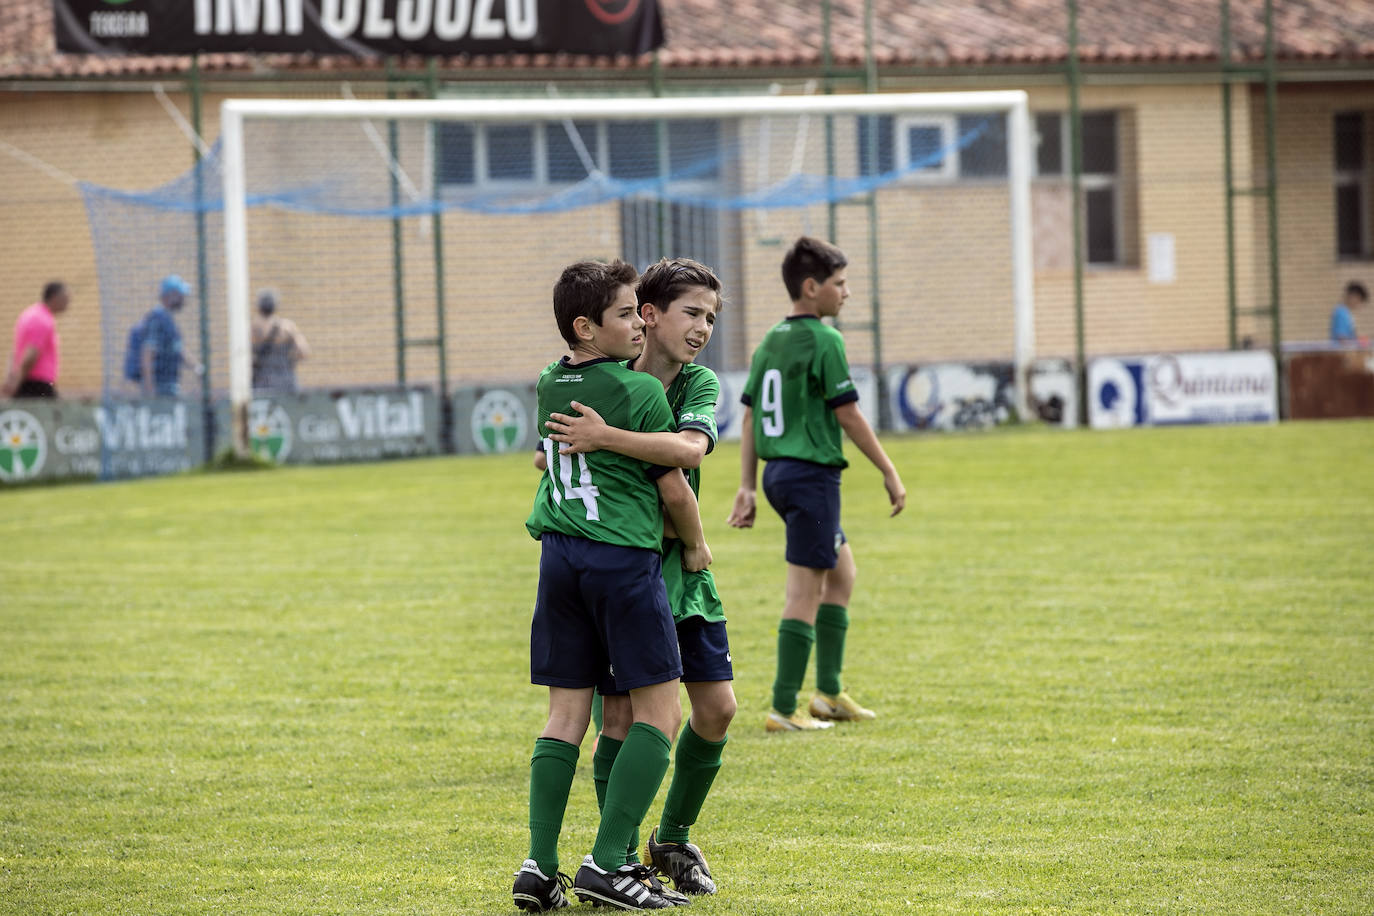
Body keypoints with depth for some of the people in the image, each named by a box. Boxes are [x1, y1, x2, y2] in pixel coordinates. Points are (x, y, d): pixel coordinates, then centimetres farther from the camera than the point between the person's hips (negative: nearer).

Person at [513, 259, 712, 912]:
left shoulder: (549, 386, 9)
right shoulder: (641, 392, -8)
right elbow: (674, 489, -3)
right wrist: (695, 546, 13)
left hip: (559, 554, 6)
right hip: (623, 556, -6)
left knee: (567, 711, 8)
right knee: (658, 711, 1)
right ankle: (606, 863, -8)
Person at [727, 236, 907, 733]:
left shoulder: (771, 341, 11)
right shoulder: (823, 341, -12)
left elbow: (750, 416, 12)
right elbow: (847, 414, -13)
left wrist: (747, 487, 14)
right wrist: (889, 472, -5)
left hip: (778, 471, 9)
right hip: (813, 472, -9)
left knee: (841, 570, 20)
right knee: (805, 591, -4)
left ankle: (830, 691, 22)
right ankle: (783, 709, -5)